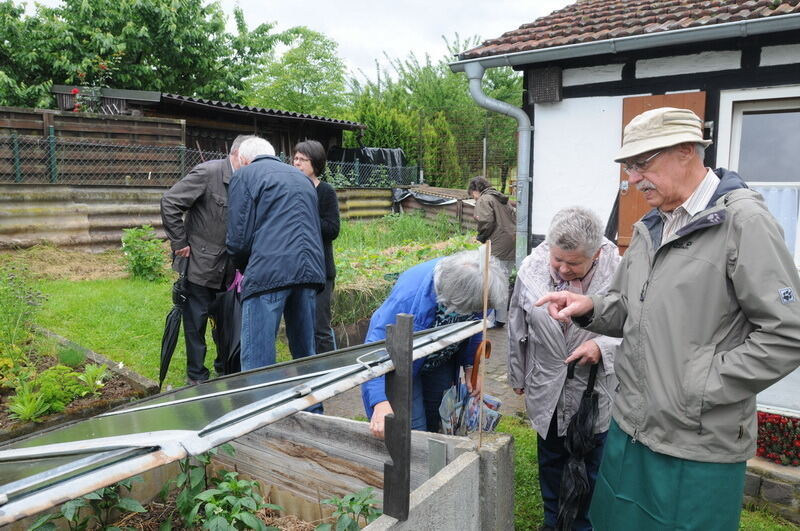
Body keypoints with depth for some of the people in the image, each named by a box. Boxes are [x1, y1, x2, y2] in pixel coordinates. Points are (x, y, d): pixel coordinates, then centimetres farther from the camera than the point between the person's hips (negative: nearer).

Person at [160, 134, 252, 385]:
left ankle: (226, 368, 31)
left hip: (230, 267, 5)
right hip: (200, 262, -5)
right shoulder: (207, 172, -15)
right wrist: (179, 243, -13)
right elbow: (170, 202, -15)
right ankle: (197, 375, 20)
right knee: (196, 321, 5)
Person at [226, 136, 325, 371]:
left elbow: (238, 237, 0)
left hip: (268, 272, -6)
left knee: (257, 360, -2)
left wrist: (243, 268, 17)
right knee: (305, 353, 16)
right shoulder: (301, 177, 25)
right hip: (311, 270, 6)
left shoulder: (244, 176, 7)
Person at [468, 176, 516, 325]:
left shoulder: (484, 200, -4)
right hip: (512, 244, 9)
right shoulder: (502, 199, 22)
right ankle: (503, 316, 22)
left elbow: (487, 222, -17)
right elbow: (514, 217, 19)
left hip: (499, 247, -9)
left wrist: (481, 238, -3)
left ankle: (499, 319, -2)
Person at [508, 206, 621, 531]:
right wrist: (518, 376, 12)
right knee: (551, 458, 23)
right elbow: (517, 327, 2)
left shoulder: (618, 273, -22)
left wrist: (604, 346, -26)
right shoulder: (531, 269, -12)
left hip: (595, 391, -2)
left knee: (591, 464, 17)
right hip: (547, 388, 3)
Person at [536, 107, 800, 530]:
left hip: (699, 447, -7)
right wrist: (590, 308, -2)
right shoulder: (649, 227, 10)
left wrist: (702, 386, -17)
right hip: (630, 427, 7)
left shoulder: (744, 221, -13)